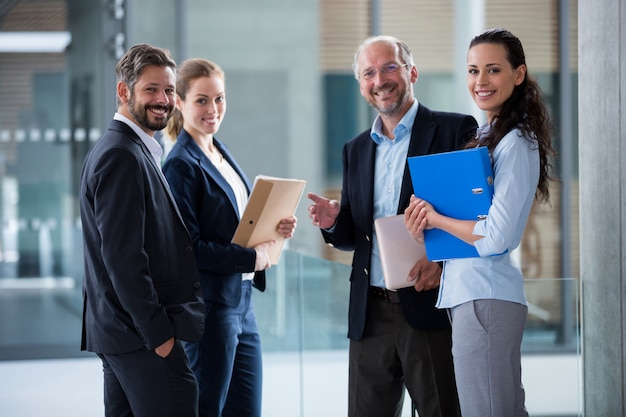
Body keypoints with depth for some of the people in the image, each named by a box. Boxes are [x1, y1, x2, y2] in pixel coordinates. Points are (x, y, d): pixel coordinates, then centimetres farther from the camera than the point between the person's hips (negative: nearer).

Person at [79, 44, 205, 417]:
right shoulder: (121, 156, -15)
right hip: (141, 332, -11)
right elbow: (122, 256, -21)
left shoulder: (132, 151, 18)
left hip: (120, 332, 11)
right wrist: (158, 333, -19)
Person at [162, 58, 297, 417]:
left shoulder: (223, 154, 13)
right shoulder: (182, 165, -13)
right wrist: (251, 257, -15)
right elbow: (187, 247, -18)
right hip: (209, 306, -8)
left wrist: (273, 231, 1)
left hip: (242, 304, 8)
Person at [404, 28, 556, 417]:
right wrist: (425, 218, 1)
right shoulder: (486, 135, 15)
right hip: (469, 291, 10)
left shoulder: (515, 144, -14)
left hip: (485, 297, -10)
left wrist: (435, 218, -7)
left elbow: (495, 238, -21)